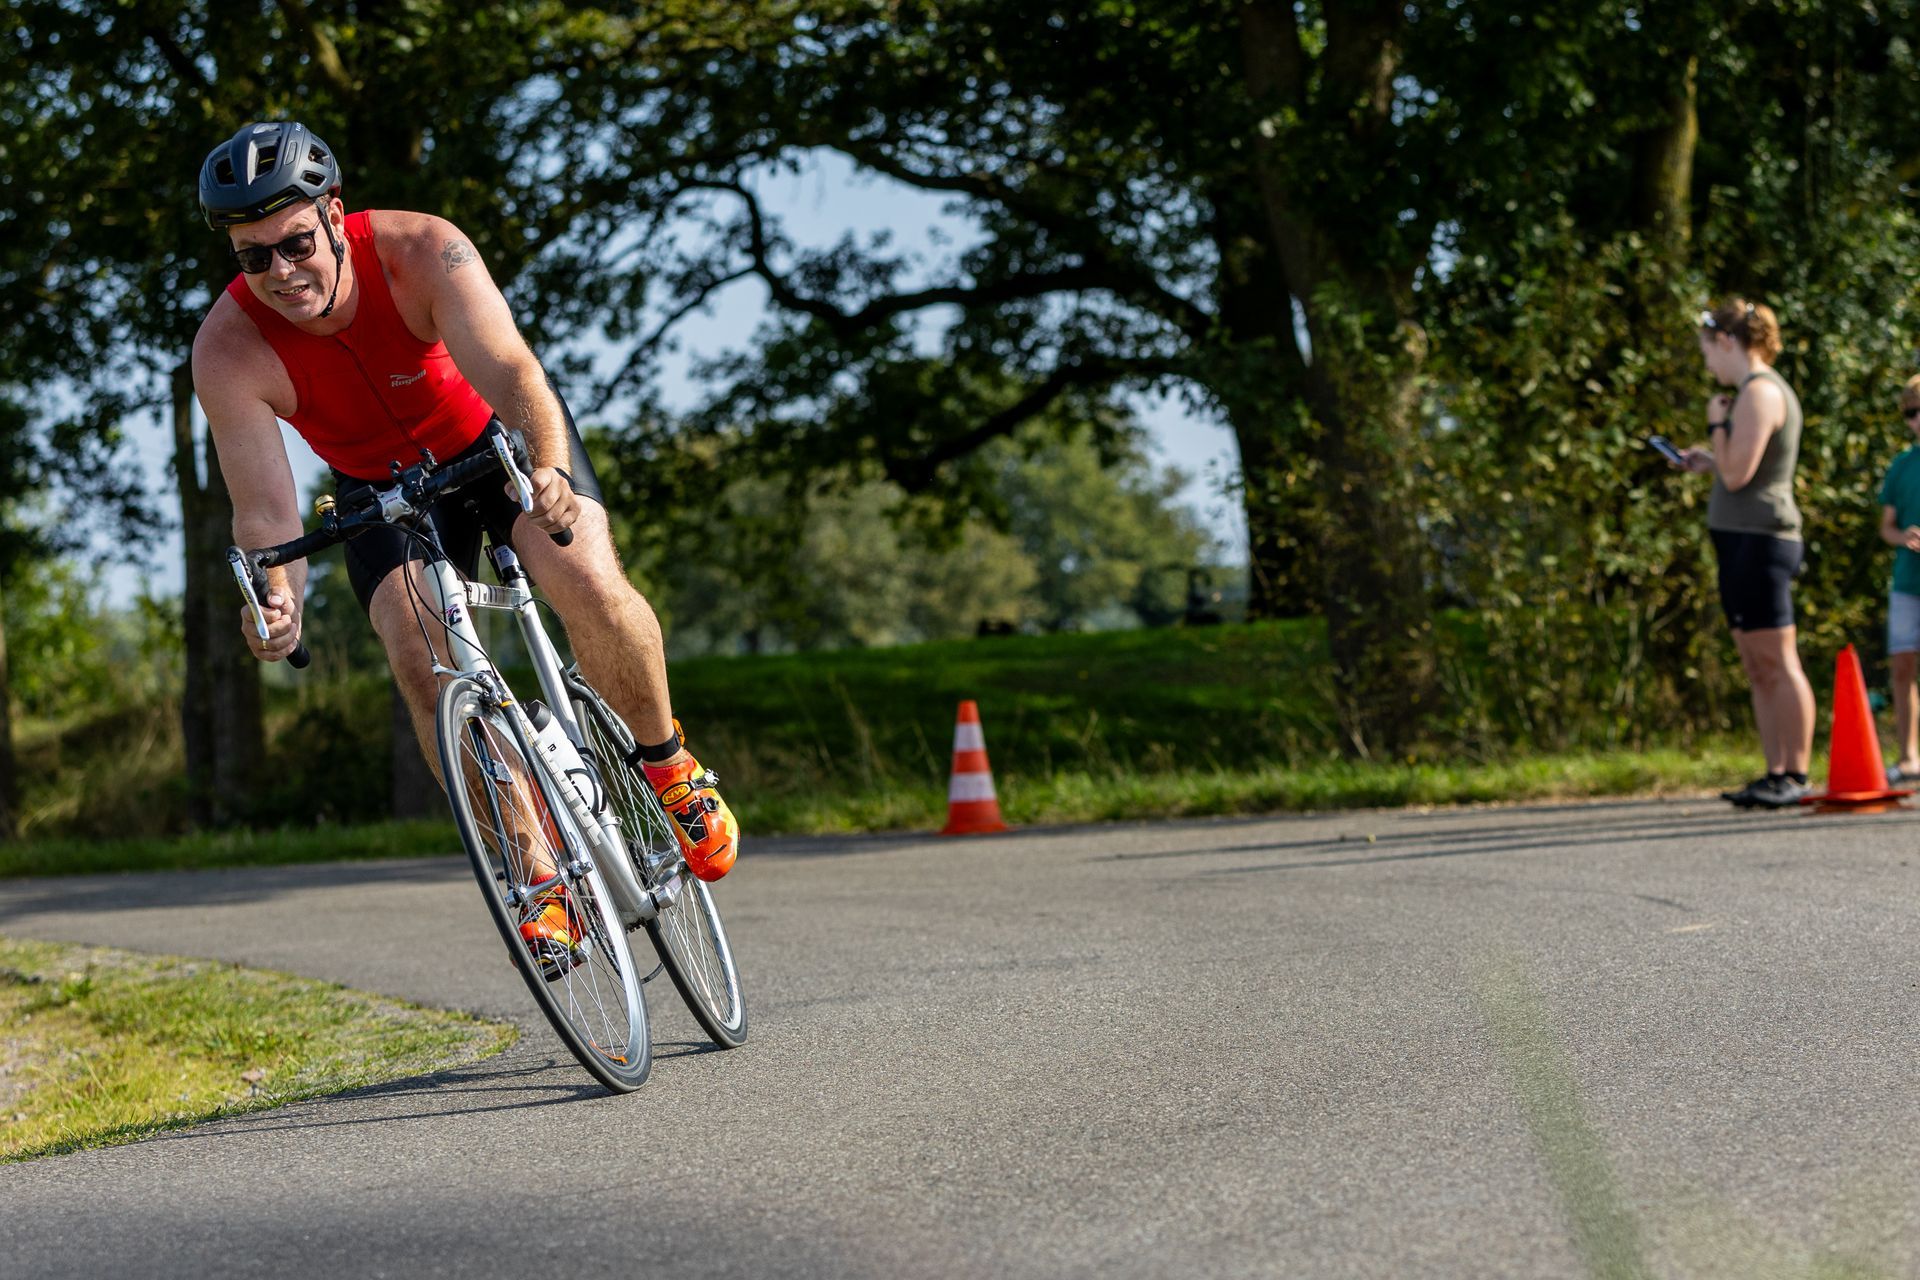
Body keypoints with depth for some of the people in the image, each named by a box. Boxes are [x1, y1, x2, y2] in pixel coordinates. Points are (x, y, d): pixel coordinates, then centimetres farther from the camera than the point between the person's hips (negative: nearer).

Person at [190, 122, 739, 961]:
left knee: (591, 590, -26)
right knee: (423, 664, -23)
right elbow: (263, 507, -31)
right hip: (382, 484, 1)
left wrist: (548, 469, -62)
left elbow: (513, 374, -42)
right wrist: (275, 595, -52)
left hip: (498, 436, -1)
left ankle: (665, 760, 3)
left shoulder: (422, 252, -31)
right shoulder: (227, 349, -27)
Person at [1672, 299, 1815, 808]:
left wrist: (1716, 426, -4)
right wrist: (1706, 461, 22)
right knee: (1759, 670, 9)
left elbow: (1737, 475, -18)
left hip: (1759, 537, -11)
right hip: (1745, 541, 11)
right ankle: (1776, 775, 10)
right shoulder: (1762, 391, 19)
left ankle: (1795, 776, -9)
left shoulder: (1760, 392, -13)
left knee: (1777, 663, -9)